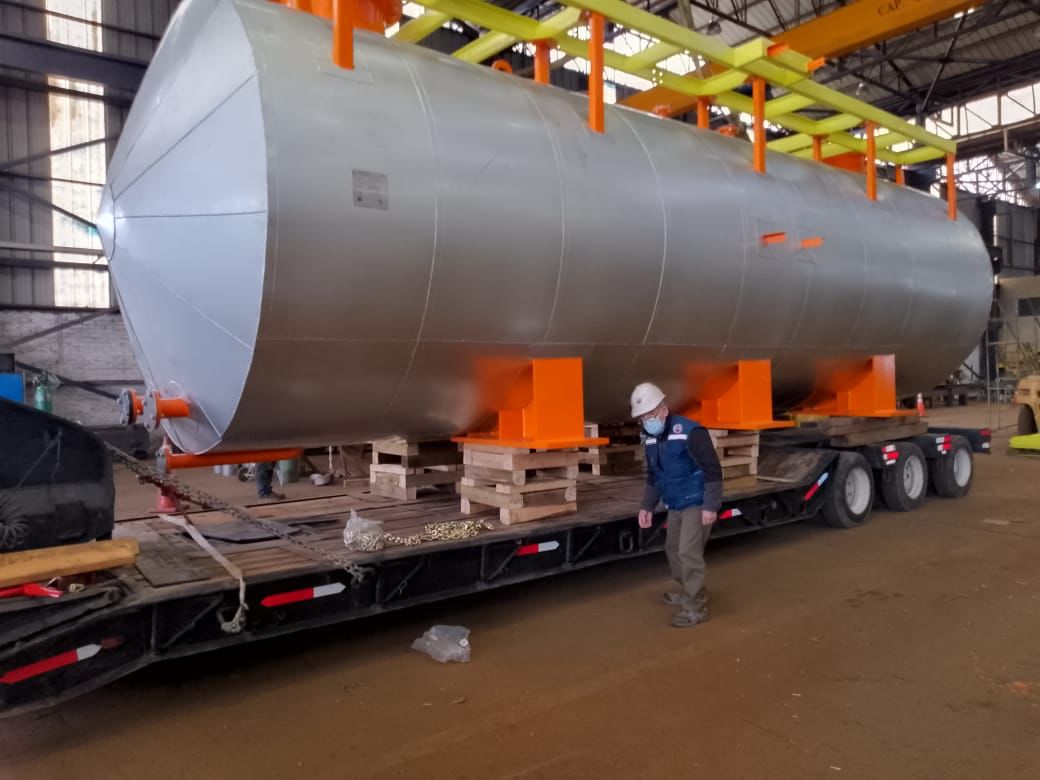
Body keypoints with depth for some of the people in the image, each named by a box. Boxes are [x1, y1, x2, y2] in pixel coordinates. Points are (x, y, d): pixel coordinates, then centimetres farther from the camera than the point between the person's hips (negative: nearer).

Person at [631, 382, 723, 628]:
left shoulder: (690, 432, -22)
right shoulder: (652, 439, 4)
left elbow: (713, 470, -21)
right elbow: (654, 476, 16)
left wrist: (711, 506, -23)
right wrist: (647, 506, 13)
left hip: (698, 504, -8)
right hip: (675, 505, 9)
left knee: (689, 552, -12)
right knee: (673, 548, 18)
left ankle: (696, 608, 0)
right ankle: (688, 591, 38)